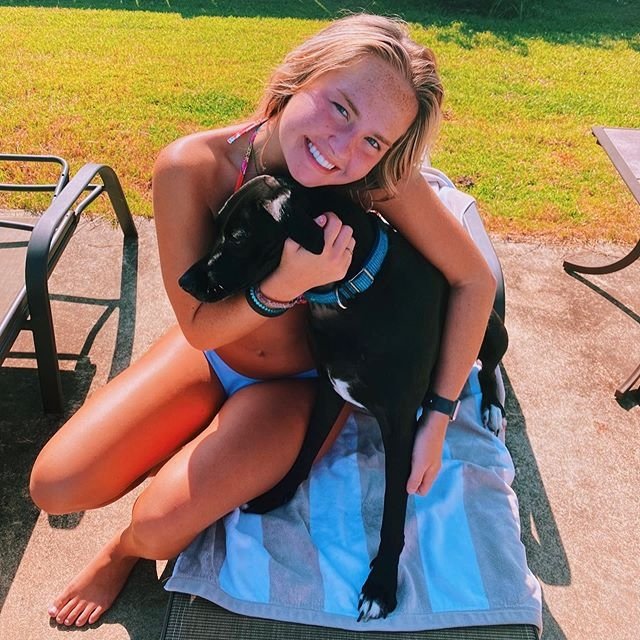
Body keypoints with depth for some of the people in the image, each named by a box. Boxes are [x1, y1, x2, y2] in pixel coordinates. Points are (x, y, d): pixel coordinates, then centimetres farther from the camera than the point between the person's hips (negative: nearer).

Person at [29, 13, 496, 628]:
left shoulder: (380, 181, -28)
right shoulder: (192, 167, -26)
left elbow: (475, 280, -17)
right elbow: (199, 327, -19)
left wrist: (437, 419, -17)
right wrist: (287, 285, -39)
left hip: (306, 382, -1)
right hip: (210, 353, 2)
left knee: (160, 524, -17)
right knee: (55, 484, -6)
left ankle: (126, 549, 23)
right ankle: (194, 446, 24)